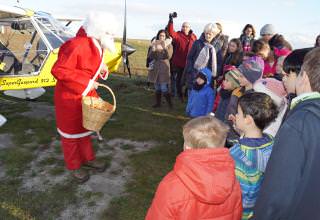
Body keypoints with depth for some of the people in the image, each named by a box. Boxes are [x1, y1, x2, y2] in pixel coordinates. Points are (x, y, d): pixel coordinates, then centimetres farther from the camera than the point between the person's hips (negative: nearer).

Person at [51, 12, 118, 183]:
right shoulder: (76, 45, -28)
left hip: (87, 94, 9)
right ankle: (74, 166, 29)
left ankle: (88, 158, 41)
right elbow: (58, 70, -29)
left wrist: (100, 68, -1)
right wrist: (86, 83, -28)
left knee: (85, 126, 21)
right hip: (70, 97, -8)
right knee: (71, 131, 10)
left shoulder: (97, 44, -1)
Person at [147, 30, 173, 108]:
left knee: (164, 88, -10)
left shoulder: (169, 45, 0)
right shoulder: (155, 44, 9)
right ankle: (158, 103, 22)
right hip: (155, 68, 4)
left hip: (164, 68, -4)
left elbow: (168, 56, -15)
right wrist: (153, 49, -17)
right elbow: (150, 57, 1)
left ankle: (170, 104, 0)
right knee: (157, 88, 11)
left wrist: (165, 47, -28)